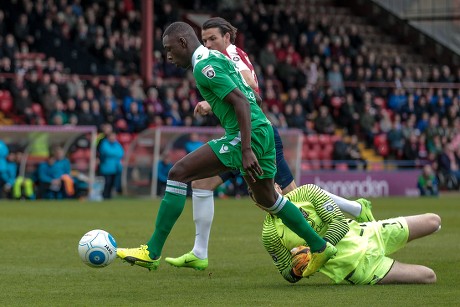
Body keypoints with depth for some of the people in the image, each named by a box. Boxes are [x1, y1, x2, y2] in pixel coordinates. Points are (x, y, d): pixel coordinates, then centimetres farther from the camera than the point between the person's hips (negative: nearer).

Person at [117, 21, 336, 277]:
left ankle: (152, 253, -13)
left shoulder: (204, 66, -11)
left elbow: (241, 101, -20)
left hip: (248, 134, -10)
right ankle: (320, 247, 37)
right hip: (264, 131, 10)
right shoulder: (216, 58, 20)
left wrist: (246, 150, -24)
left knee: (179, 173, -12)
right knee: (267, 199, 27)